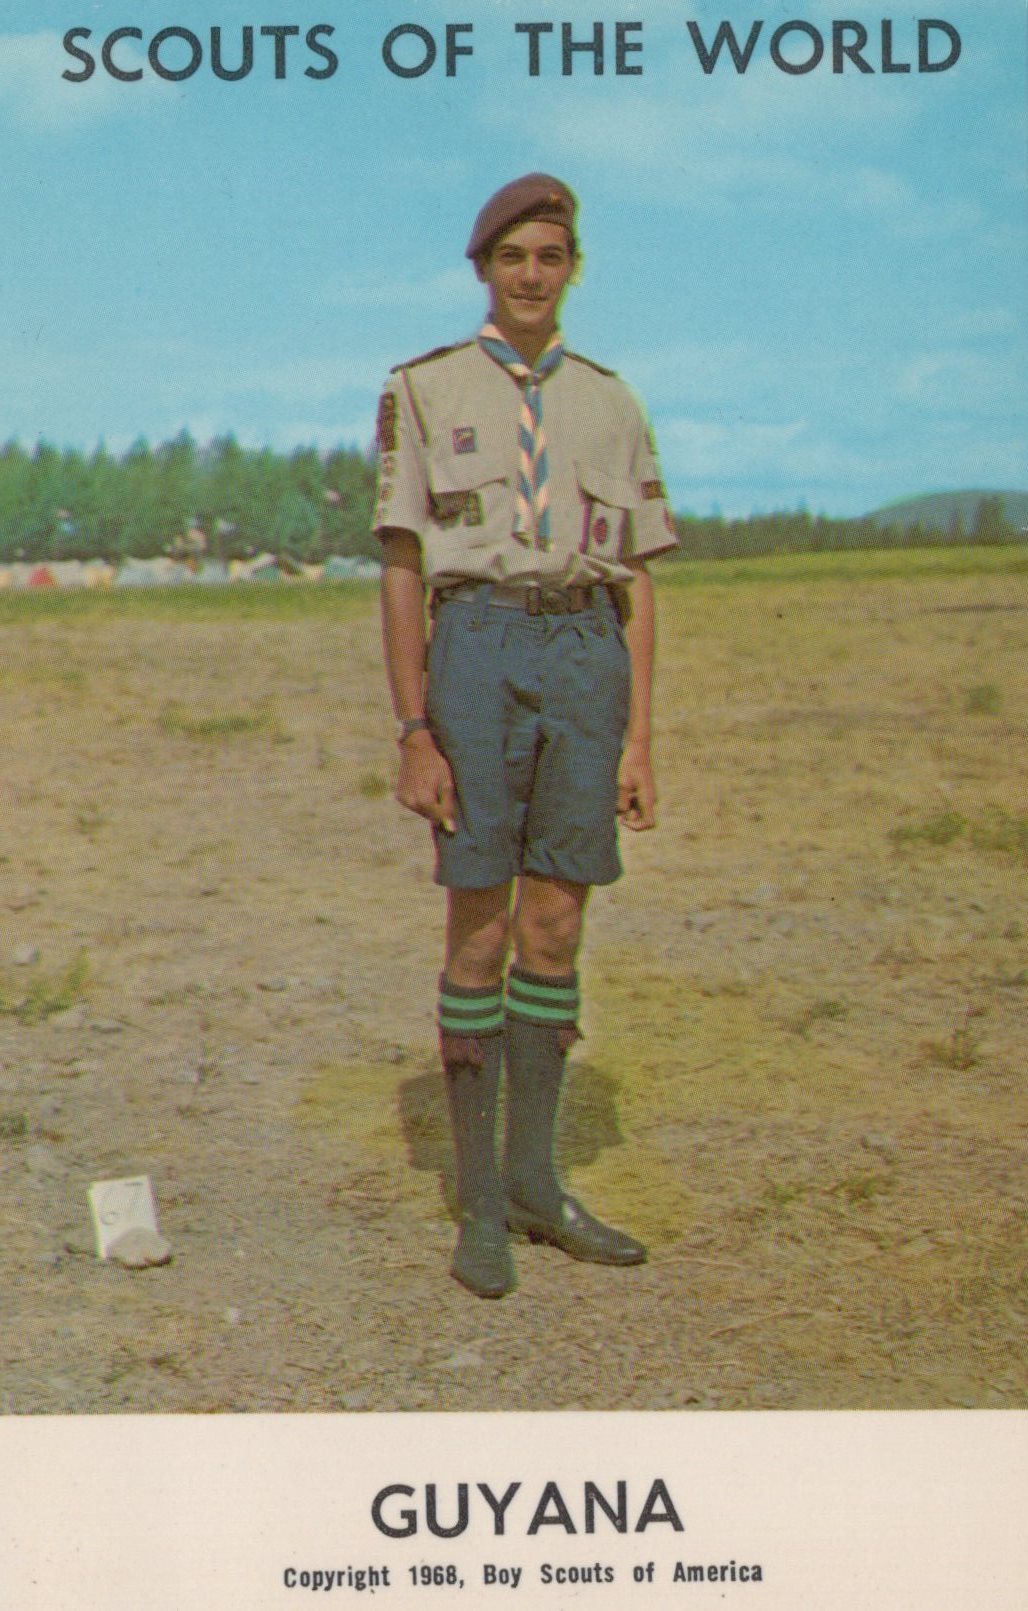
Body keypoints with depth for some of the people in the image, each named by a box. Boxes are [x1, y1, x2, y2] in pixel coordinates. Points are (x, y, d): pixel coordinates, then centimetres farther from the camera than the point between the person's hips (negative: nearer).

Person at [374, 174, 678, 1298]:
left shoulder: (610, 405, 14)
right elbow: (401, 574, 0)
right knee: (480, 934, -2)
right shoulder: (425, 392, 5)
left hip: (587, 654, 3)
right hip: (477, 648, -3)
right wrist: (414, 734, -8)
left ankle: (534, 1182, 19)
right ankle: (479, 1206, 9)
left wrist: (637, 739, 4)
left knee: (554, 932, 7)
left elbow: (635, 583, 12)